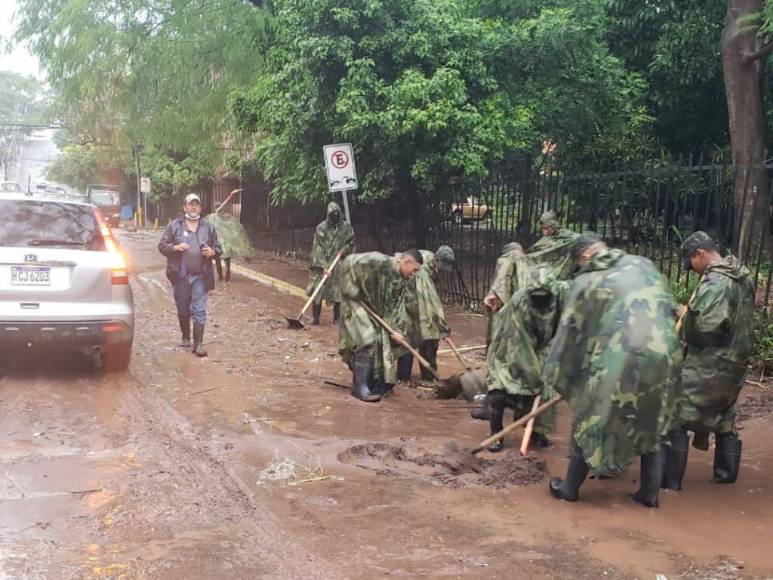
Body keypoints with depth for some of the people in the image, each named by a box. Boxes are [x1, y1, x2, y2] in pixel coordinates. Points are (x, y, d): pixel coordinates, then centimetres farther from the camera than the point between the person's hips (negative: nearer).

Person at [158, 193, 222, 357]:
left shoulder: (208, 227, 10)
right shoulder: (174, 226, 4)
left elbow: (218, 248, 16)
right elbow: (162, 245, 4)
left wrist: (212, 252, -7)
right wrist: (175, 247, -15)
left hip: (200, 276, 0)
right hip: (180, 275, 0)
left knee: (199, 310, -5)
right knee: (183, 309, 11)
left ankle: (198, 344, -3)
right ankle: (185, 336, 33)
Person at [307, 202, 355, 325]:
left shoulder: (346, 227, 1)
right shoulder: (321, 228, -6)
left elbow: (351, 243, 13)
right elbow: (318, 248, -10)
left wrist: (345, 249, -9)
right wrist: (323, 266, -18)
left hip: (339, 265, 2)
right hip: (322, 264, -2)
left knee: (338, 291, 3)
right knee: (318, 290, -4)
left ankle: (337, 318, 14)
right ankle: (315, 317, 5)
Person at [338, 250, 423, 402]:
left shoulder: (400, 281, 0)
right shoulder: (380, 262, -26)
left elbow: (397, 306, 3)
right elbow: (349, 263, -26)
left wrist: (397, 329, -8)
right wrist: (354, 292, -20)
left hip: (375, 309, 9)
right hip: (357, 303, -8)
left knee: (381, 343, 6)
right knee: (367, 341, -18)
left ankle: (373, 384, 18)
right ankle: (359, 387, -12)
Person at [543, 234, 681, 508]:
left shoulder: (585, 282, 4)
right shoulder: (642, 264, 14)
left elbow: (570, 331, 7)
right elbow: (668, 308, 20)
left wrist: (557, 377, 14)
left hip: (619, 357, -4)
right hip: (663, 355, 4)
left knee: (591, 421, 11)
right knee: (652, 424, 20)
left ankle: (570, 487, 23)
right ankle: (650, 492, 25)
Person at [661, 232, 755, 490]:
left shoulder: (715, 281, -20)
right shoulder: (743, 277, 9)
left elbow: (706, 325, -28)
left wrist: (684, 327, -8)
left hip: (708, 365, -9)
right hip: (735, 361, 9)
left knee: (676, 417, -2)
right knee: (725, 418, 22)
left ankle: (669, 479, 1)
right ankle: (726, 473, 32)